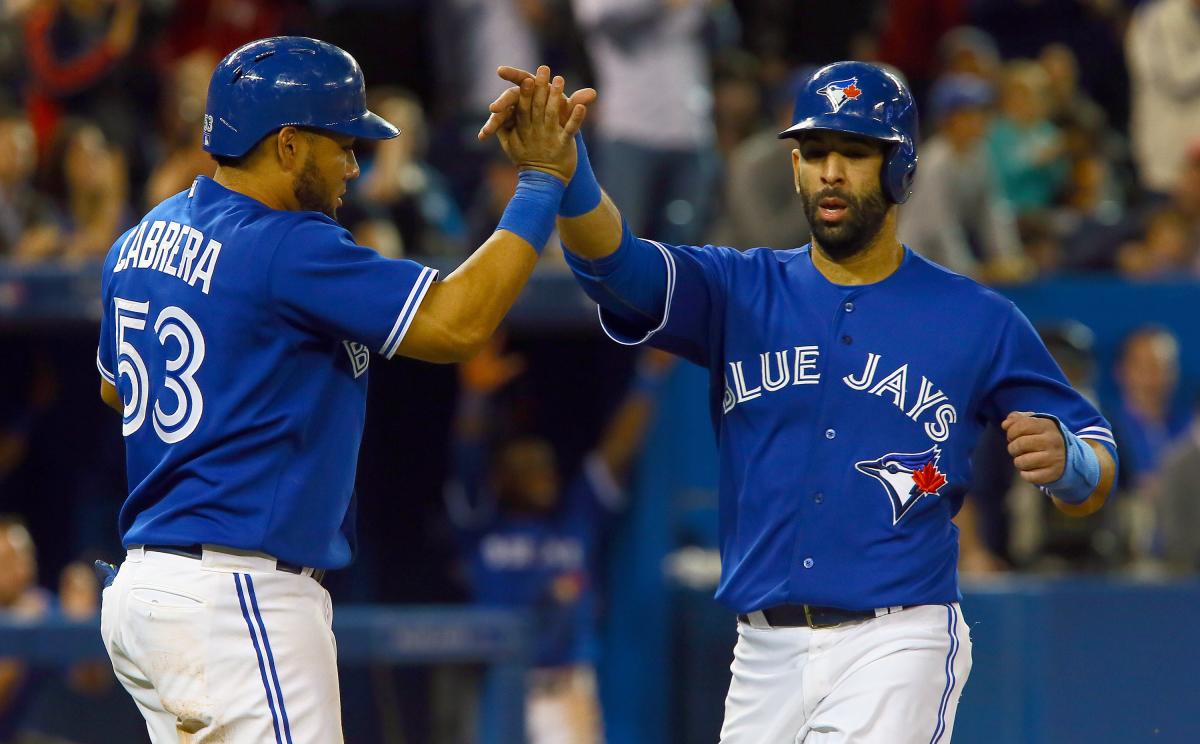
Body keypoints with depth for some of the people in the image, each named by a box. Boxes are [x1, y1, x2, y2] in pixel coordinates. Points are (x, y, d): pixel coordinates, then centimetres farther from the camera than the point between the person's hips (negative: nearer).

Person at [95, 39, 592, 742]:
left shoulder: (144, 238, 12)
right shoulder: (288, 249, -16)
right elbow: (455, 322, -21)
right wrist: (542, 182, -13)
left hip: (143, 584, 10)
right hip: (239, 603, -10)